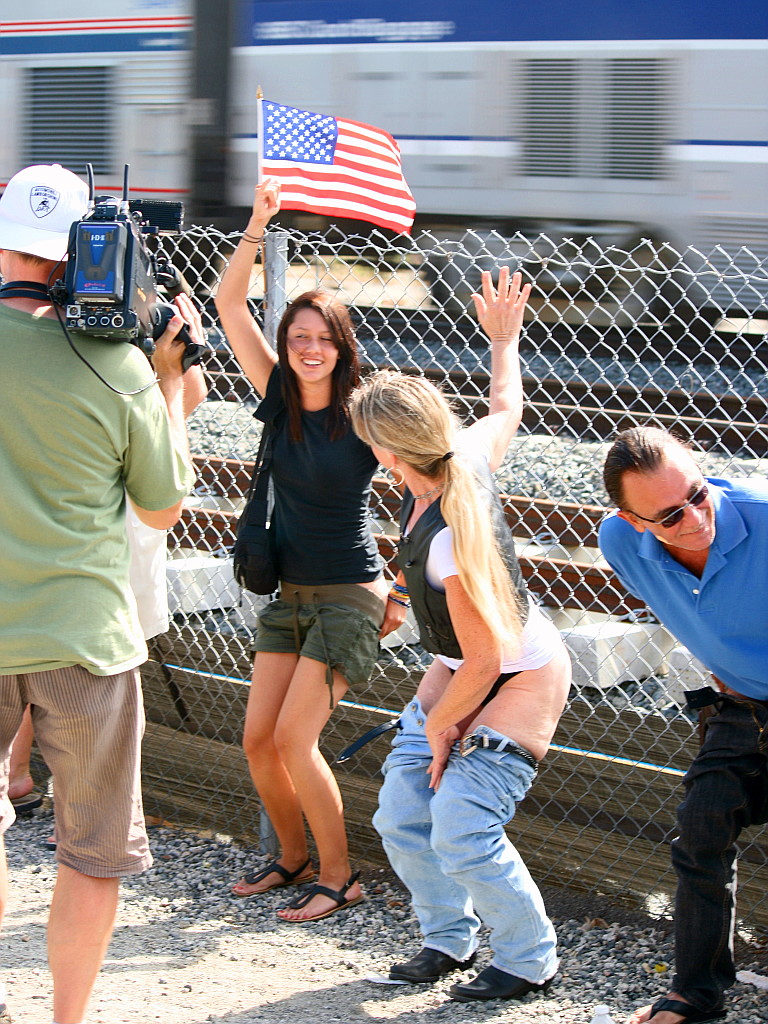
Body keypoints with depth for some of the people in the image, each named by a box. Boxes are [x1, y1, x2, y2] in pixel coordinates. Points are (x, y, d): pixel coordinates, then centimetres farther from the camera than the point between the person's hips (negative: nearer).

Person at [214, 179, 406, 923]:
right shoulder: (279, 395, 1)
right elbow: (229, 305, -6)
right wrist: (257, 225, -15)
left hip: (349, 596, -5)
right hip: (287, 591, 6)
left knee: (294, 737, -12)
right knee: (257, 738, 4)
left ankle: (339, 877, 3)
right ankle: (292, 857, 26)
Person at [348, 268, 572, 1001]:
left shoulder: (447, 544, -35)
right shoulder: (464, 458, -14)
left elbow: (487, 660, -28)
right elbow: (505, 408, 10)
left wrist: (441, 725, -12)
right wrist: (503, 341, 27)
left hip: (524, 676, -9)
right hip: (460, 670, 9)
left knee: (462, 830, -17)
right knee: (401, 818, 5)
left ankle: (529, 961, 5)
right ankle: (449, 938, 26)